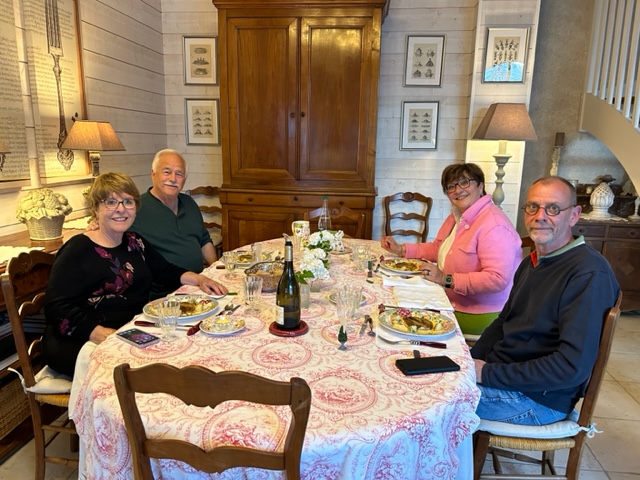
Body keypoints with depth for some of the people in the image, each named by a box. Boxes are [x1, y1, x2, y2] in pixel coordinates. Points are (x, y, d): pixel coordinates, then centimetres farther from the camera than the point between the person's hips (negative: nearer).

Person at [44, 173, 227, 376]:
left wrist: (198, 279, 2)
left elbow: (167, 271, 22)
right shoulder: (77, 250, -7)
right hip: (82, 343, -6)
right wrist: (101, 334, -29)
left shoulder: (135, 242, 12)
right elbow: (56, 308, -15)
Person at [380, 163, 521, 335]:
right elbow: (437, 248, 19)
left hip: (480, 316, -9)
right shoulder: (456, 217, 8)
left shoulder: (494, 225, -24)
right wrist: (401, 249, 7)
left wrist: (447, 279, -30)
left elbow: (497, 279, -31)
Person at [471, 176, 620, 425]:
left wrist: (488, 374, -21)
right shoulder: (532, 263, 10)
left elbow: (573, 367, -26)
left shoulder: (590, 274, -20)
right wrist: (471, 362, -2)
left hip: (540, 398, -8)